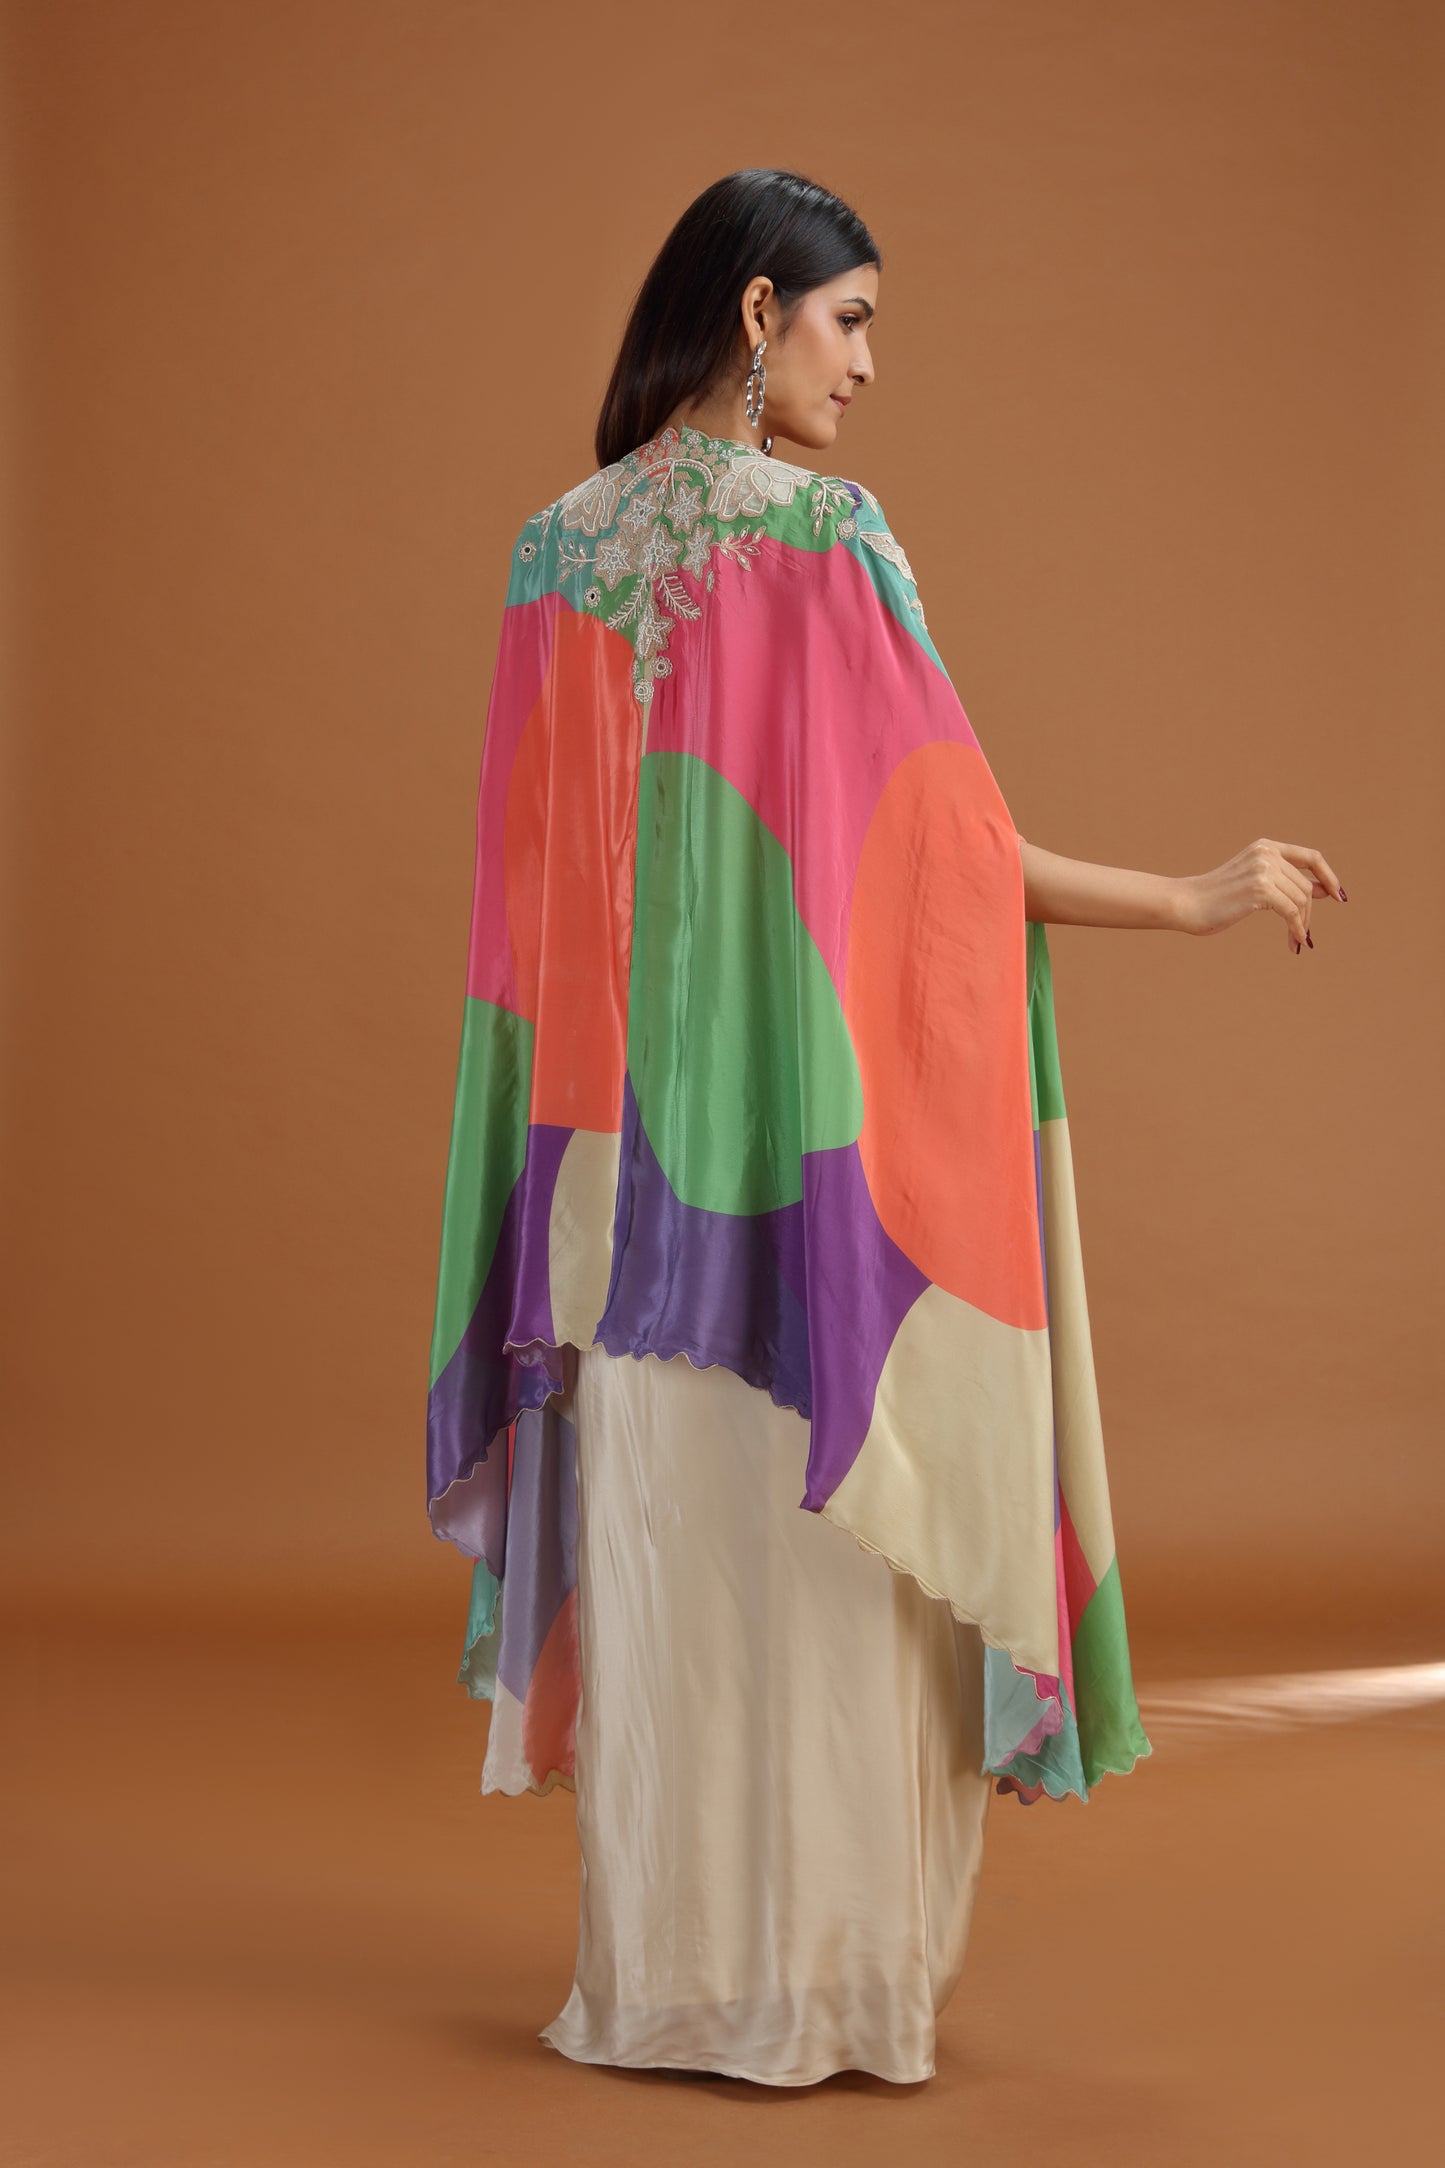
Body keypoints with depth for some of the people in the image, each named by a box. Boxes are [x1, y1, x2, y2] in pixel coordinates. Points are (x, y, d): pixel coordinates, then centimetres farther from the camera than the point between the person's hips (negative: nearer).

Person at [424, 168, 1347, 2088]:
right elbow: (938, 841, -14)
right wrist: (1201, 902, -5)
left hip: (636, 1150, 6)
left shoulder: (560, 549, 8)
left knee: (660, 1545, 11)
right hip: (811, 1135, -6)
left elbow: (538, 881, 12)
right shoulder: (819, 538, -11)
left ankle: (663, 1971, 19)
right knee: (818, 1548, 3)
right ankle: (818, 1974, 11)